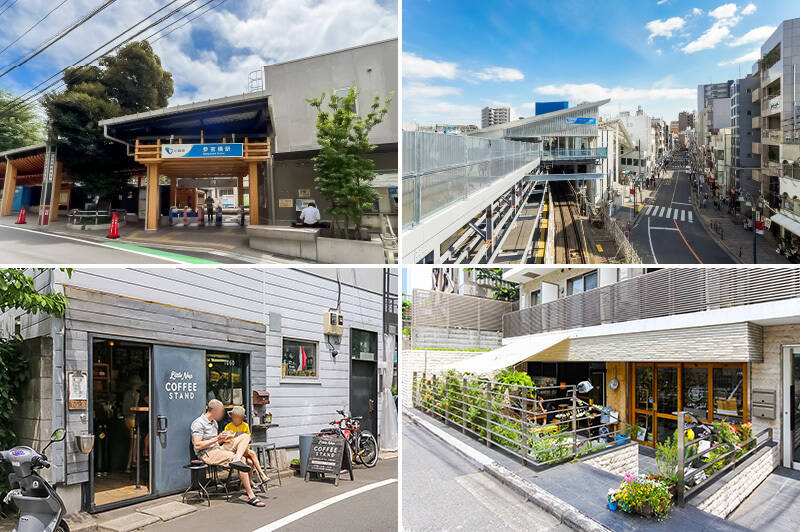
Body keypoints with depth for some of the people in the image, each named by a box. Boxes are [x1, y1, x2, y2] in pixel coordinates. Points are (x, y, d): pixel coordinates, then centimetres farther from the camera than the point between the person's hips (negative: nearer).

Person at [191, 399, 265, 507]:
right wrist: (217, 439, -18)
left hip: (218, 448, 9)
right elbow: (197, 446, -19)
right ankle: (251, 496, -26)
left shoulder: (214, 422, 20)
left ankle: (236, 460, -30)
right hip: (207, 454, -9)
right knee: (238, 459, -27)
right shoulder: (198, 423, -9)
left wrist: (223, 439, 7)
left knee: (245, 436, -2)